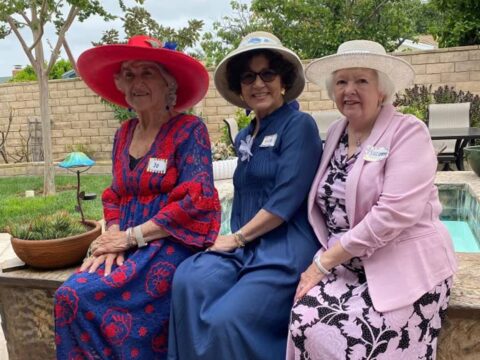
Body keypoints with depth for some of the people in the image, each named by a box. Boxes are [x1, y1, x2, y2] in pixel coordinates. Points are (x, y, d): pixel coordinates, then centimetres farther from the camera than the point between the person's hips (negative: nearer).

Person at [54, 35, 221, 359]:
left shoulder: (189, 130, -9)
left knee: (82, 297, -20)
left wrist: (132, 235, -13)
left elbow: (194, 202, -16)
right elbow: (114, 196, 16)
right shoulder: (124, 134, 13)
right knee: (69, 295, -17)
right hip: (130, 246, 6)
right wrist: (114, 238, -4)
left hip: (175, 244, -6)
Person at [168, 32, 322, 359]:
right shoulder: (245, 136, 17)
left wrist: (237, 237, -9)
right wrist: (235, 240, 5)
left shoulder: (299, 125, -7)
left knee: (226, 320, -24)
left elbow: (286, 199, -16)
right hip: (247, 246, 6)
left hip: (286, 250, -6)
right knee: (189, 281, -21)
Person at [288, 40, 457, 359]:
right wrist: (326, 259, -6)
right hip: (347, 266, 5)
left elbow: (395, 212, -22)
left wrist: (324, 262, -18)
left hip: (404, 269, -5)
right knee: (305, 322, -17)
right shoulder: (335, 133, 9)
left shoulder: (408, 132, -10)